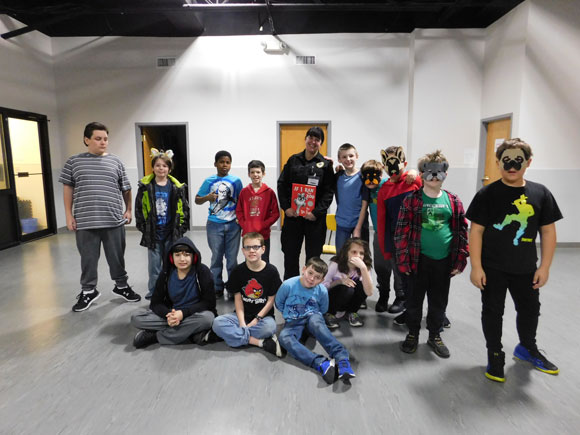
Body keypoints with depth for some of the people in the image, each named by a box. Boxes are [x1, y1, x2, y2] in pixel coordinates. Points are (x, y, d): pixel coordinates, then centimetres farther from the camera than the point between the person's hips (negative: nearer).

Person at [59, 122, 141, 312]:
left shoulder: (115, 162, 6)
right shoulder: (74, 162, 4)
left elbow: (126, 188, 12)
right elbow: (68, 189, 7)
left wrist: (128, 210, 8)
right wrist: (69, 215, 3)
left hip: (114, 220, 1)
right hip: (84, 221, 0)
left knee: (117, 256, 11)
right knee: (88, 258, 10)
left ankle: (121, 285, 29)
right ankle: (88, 291, 27)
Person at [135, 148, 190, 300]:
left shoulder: (176, 187, 0)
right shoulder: (145, 186, -1)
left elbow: (184, 208, 4)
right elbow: (139, 207, 2)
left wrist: (181, 227, -1)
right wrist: (142, 227, -2)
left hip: (171, 232, 1)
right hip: (153, 233, 0)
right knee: (154, 264, 7)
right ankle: (154, 292, 21)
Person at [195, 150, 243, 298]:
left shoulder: (236, 181, 2)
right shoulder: (209, 181, 2)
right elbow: (197, 200, 5)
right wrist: (207, 197, -15)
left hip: (233, 224, 0)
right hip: (214, 225, 0)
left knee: (232, 258, 7)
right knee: (216, 258, 9)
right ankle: (217, 288, 21)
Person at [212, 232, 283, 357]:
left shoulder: (271, 271, -6)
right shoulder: (238, 270, -1)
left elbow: (271, 300, -4)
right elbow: (238, 298, -2)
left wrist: (256, 320, -14)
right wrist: (242, 323, -14)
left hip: (263, 315, -3)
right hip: (243, 315, 3)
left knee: (269, 327, -37)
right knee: (217, 323, -25)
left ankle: (236, 335, -15)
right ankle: (261, 343, -24)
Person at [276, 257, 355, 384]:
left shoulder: (322, 291, -8)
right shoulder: (288, 285, -12)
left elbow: (323, 310, 12)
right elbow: (278, 303, 5)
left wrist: (311, 314, 5)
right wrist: (290, 315, 7)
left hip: (312, 316, 0)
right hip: (293, 322, 1)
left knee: (316, 322, -39)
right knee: (284, 337, -34)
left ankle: (342, 359, -47)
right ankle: (321, 364, -49)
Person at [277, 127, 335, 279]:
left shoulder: (326, 164, 1)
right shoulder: (293, 160, 6)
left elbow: (329, 192, -4)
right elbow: (282, 184, 6)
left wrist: (316, 212, -14)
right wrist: (286, 207, -6)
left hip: (315, 217, -2)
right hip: (292, 214, 2)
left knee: (313, 255, 8)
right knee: (290, 253, 9)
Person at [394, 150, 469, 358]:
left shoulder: (453, 201, 3)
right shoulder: (412, 200, -5)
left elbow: (462, 231, 6)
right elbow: (402, 231, -6)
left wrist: (460, 260, 3)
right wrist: (403, 259, -10)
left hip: (444, 261, 2)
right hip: (419, 260, -2)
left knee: (439, 301, 15)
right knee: (415, 299, 12)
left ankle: (434, 335, 34)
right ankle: (413, 334, 30)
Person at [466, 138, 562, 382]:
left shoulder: (540, 193, -1)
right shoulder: (487, 194, -10)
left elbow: (548, 231, 3)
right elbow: (476, 231, -11)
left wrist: (544, 267, -1)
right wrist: (476, 267, -14)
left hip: (526, 268, 4)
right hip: (493, 268, -3)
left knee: (530, 309, 20)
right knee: (493, 312, 9)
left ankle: (527, 348, 47)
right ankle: (495, 355, 29)